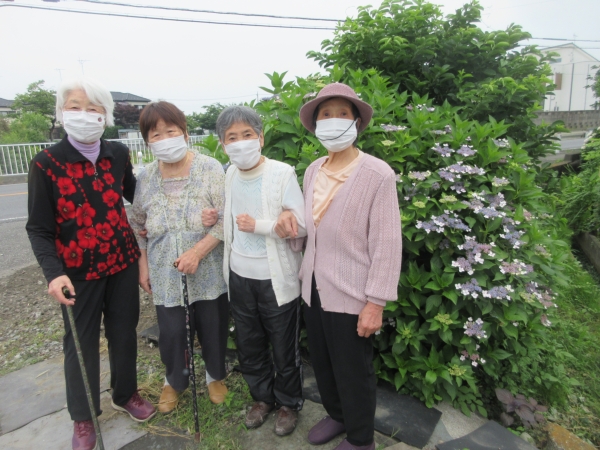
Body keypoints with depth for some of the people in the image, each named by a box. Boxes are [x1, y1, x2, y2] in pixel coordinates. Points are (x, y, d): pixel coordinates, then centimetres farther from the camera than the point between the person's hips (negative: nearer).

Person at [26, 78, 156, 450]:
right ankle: (84, 416, 36)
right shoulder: (46, 163, -11)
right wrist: (54, 273, -23)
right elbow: (39, 229, -9)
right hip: (78, 272, -2)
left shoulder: (118, 154, -2)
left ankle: (126, 394, 43)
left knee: (124, 333, 17)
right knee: (81, 343, 12)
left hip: (123, 263, 3)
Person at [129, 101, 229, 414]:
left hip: (209, 274, -2)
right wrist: (143, 266, 9)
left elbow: (225, 220, -15)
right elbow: (138, 227, 12)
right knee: (171, 333, 9)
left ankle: (216, 375, 43)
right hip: (166, 277, 3)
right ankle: (174, 381, 41)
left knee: (213, 329, 12)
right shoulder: (145, 177, 1)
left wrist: (197, 252, -23)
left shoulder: (210, 169, -11)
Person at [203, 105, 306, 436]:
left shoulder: (282, 173, -15)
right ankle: (262, 397, 45)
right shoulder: (230, 174, 3)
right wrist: (217, 219, -4)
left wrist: (258, 225, -23)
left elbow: (301, 227, -17)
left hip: (276, 278, -5)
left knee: (284, 348, 13)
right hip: (240, 275, 6)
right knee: (249, 346, 20)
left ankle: (288, 403, 38)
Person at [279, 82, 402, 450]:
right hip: (313, 287, 7)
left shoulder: (378, 175, -16)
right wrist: (289, 221, -6)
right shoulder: (313, 171, 4)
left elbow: (387, 244, -16)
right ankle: (336, 416, 51)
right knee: (323, 363, 23)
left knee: (354, 372, 14)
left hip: (350, 294, -6)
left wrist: (375, 303, -15)